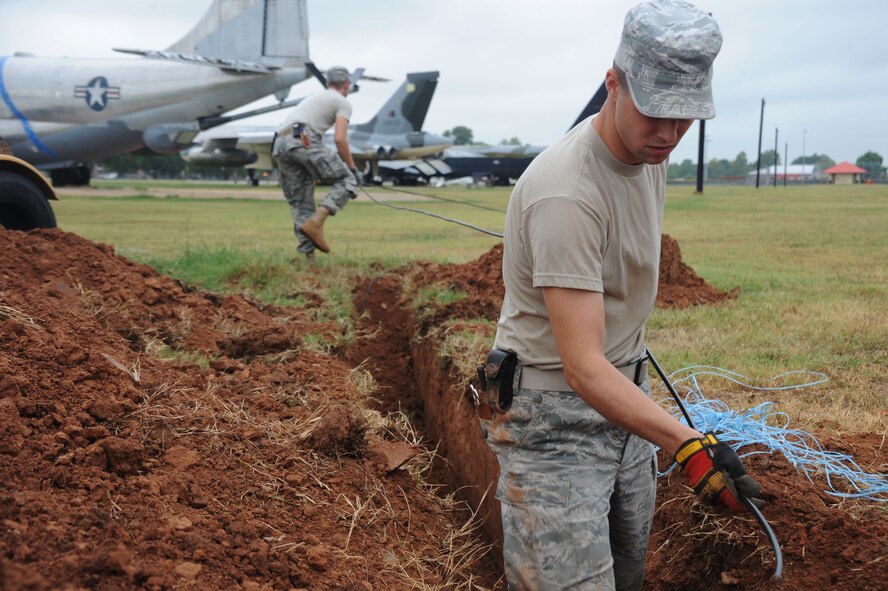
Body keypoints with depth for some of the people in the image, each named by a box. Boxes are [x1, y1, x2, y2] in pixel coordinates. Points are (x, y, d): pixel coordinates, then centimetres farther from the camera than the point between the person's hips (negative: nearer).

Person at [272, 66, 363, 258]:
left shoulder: (313, 98, 38)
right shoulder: (343, 102, 13)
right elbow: (340, 139, -2)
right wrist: (352, 168, 7)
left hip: (280, 144, 8)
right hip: (303, 140, -8)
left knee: (299, 202, 11)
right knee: (347, 180, -1)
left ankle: (307, 250, 1)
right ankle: (316, 222, -18)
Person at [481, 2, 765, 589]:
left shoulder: (650, 152, -1)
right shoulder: (566, 192, -29)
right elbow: (582, 366, -33)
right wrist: (686, 442, -42)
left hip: (623, 392, 9)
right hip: (554, 413, -8)